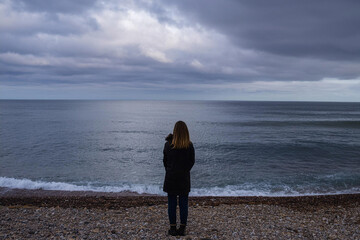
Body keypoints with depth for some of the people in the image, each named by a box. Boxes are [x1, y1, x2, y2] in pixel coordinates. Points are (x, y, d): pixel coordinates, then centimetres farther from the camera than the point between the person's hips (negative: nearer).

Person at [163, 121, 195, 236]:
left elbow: (165, 161, 0)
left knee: (171, 203, 9)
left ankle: (173, 228, 16)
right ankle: (182, 228, 16)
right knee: (184, 203, 10)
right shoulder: (189, 146, -8)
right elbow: (192, 161, 0)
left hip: (171, 178, 0)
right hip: (184, 178, 0)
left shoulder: (168, 145, -9)